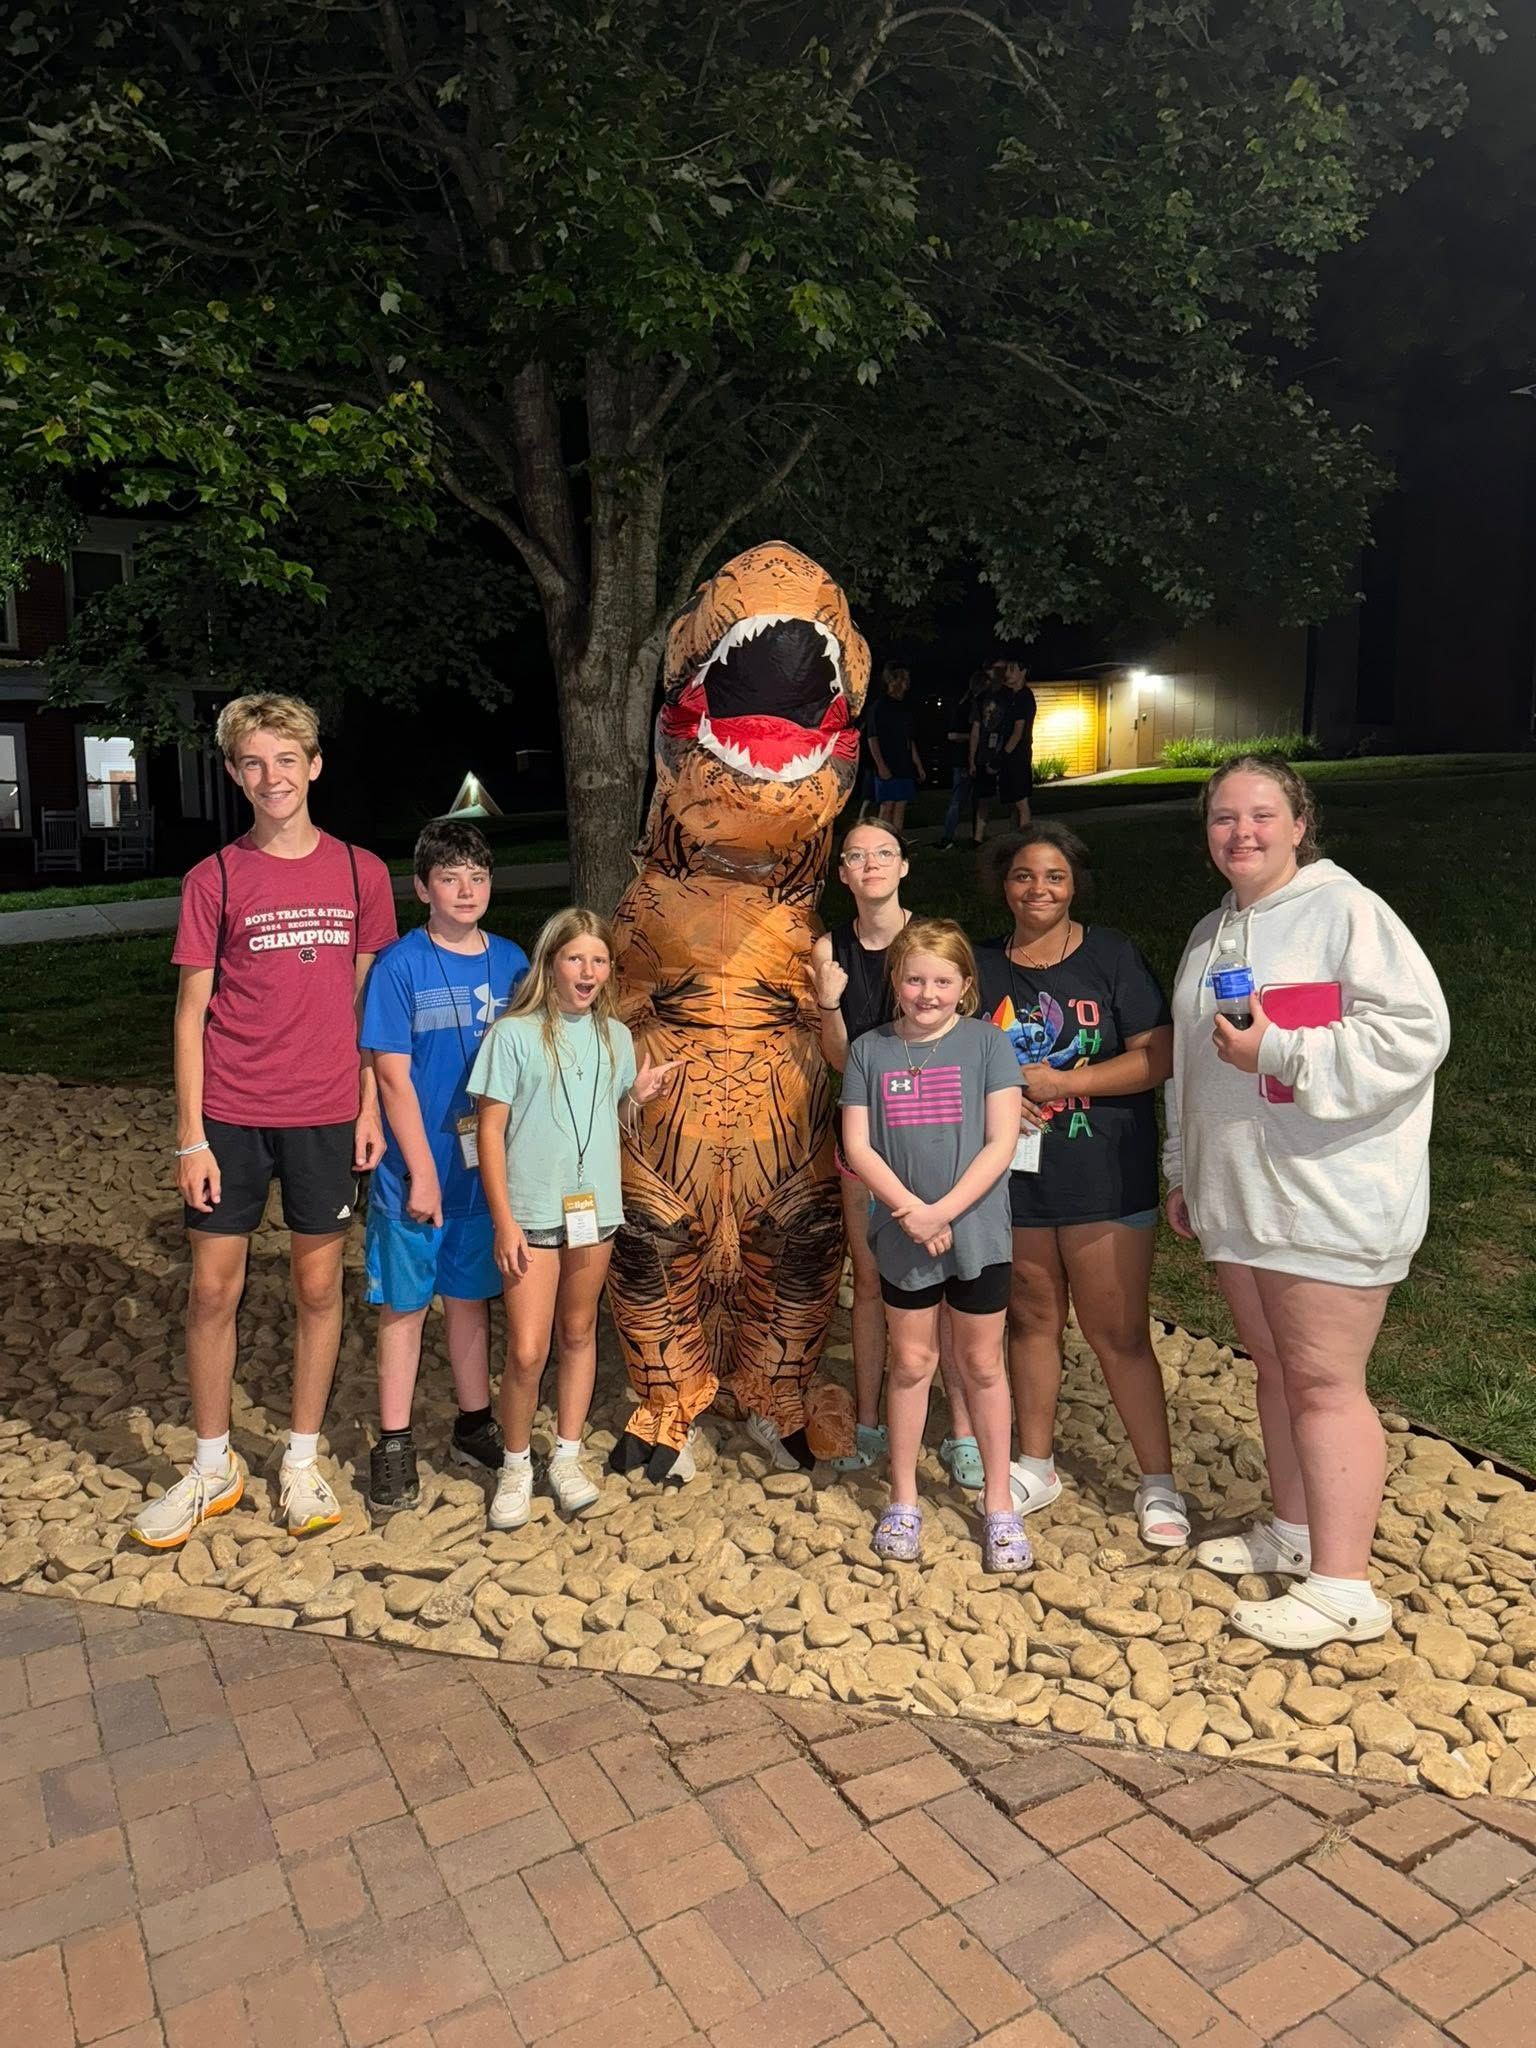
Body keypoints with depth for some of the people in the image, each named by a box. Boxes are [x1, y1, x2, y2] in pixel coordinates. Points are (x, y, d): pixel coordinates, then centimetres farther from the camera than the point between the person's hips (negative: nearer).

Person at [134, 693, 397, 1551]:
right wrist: (191, 1136, -5)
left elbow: (367, 999, 6)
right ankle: (214, 1468, 26)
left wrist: (370, 1106, 1)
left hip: (325, 1115, 0)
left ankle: (304, 1462, 26)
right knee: (214, 1289, 6)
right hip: (230, 1116, 0)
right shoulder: (215, 879, -2)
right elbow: (192, 1011, -1)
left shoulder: (361, 873, 1)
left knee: (319, 1287, 9)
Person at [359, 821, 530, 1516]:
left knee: (469, 1296, 17)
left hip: (487, 1167, 4)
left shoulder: (511, 961, 2)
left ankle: (474, 1426, 31)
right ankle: (393, 1447, 20)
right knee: (404, 1305, 8)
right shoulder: (400, 966, -10)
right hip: (415, 1170, -4)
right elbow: (394, 1076, -12)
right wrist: (422, 1170, -14)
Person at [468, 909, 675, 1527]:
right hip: (531, 1212, -4)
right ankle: (517, 1466, 17)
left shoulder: (615, 1036, 7)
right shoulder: (513, 1034, -8)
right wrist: (503, 1221, -13)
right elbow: (490, 1129, -8)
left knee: (578, 1334, 14)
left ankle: (567, 1457, 28)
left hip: (595, 1207, 4)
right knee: (527, 1352, -4)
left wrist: (637, 1096, -5)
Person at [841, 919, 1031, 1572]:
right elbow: (857, 1146, -4)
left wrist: (942, 1211, -17)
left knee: (981, 1365, 10)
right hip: (902, 1231, 1)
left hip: (977, 1229, -1)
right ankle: (903, 1501, 27)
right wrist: (910, 1210, -16)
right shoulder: (870, 1050, 0)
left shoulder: (986, 1043, -5)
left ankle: (998, 1505, 25)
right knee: (910, 1362, 13)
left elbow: (1001, 1142, -10)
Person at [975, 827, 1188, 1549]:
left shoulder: (1111, 955, -2)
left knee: (1118, 1332, 1)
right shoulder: (980, 966, 7)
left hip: (1104, 1178, -3)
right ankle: (1036, 1466, 30)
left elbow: (1158, 1056, -9)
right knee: (1032, 1320, 14)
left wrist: (1058, 1083, -15)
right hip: (1014, 1173, 3)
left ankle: (1158, 1483, 16)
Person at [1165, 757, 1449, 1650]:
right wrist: (1183, 1171, 23)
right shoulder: (1211, 934, 16)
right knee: (1276, 1368, 15)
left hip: (1330, 1199, -7)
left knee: (1325, 1382, -3)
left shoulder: (1347, 911, -9)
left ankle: (1342, 1587, 6)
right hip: (1237, 1196, 7)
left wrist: (1278, 1052, -22)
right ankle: (1295, 1533, 30)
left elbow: (1414, 1032, -19)